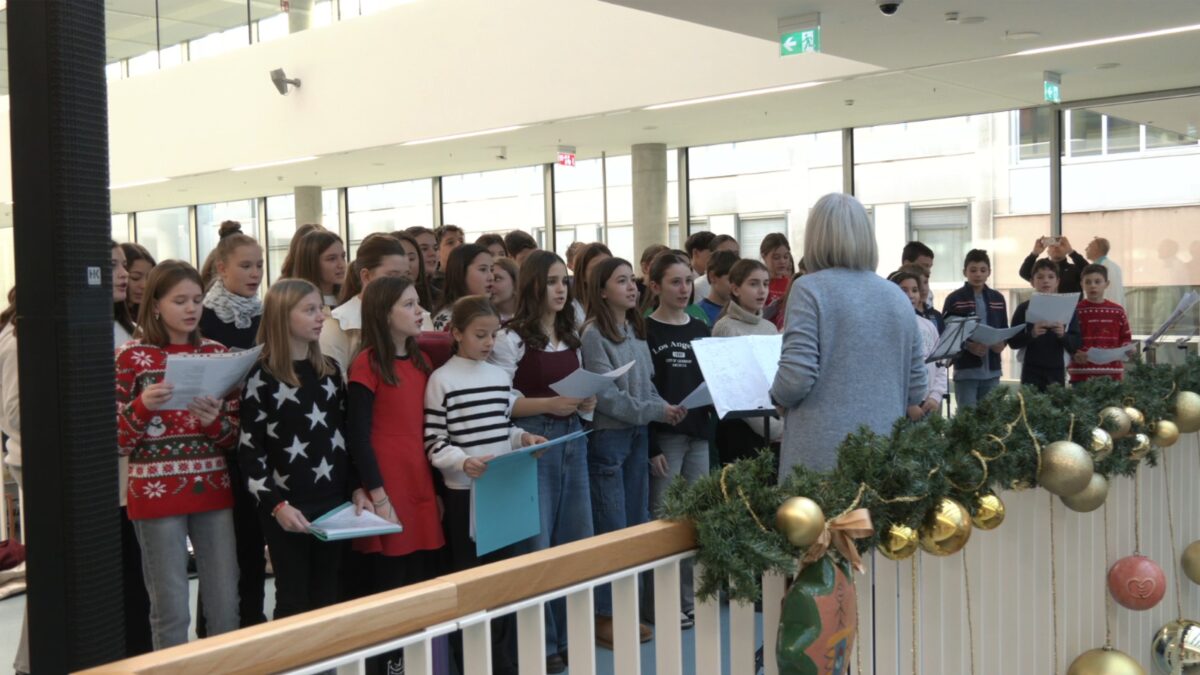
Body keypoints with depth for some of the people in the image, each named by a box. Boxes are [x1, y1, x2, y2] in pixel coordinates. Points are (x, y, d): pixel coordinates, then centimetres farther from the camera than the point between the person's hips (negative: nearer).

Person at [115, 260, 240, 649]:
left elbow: (234, 436, 8)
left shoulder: (217, 353, 7)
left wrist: (214, 421, -13)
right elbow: (118, 440, -4)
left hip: (213, 488, 4)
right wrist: (143, 407, -21)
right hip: (157, 491, -3)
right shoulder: (132, 356, -3)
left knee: (226, 605, 6)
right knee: (171, 609, 1)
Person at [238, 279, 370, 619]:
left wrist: (357, 488, 6)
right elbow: (249, 450, -9)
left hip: (334, 501, 5)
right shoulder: (261, 376, -7)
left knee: (327, 598, 11)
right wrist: (276, 504, -16)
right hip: (288, 506, -5)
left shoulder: (330, 370, 10)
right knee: (293, 602, 4)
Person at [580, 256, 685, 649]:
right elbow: (606, 396, -17)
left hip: (638, 435, 7)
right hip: (608, 437, -7)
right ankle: (603, 616, 11)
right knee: (612, 529, -1)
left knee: (638, 525, 12)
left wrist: (666, 409, -7)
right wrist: (657, 411, -16)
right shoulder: (595, 334, -12)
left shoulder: (637, 330, 10)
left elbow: (647, 383, 12)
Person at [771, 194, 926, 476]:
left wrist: (779, 398, 5)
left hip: (824, 452, -5)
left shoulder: (810, 289, -7)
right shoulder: (898, 297, 9)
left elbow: (796, 376, -15)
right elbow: (916, 390, 12)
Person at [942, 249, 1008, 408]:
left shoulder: (998, 299, 11)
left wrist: (1002, 344, -5)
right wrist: (968, 346, -19)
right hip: (965, 370, -4)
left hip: (992, 370, 4)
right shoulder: (954, 299, -3)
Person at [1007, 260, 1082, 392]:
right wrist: (1031, 334, -19)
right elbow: (1012, 341, -2)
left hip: (1057, 372, 1)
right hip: (1031, 372, -1)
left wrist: (1063, 335, -17)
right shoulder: (1024, 308, 3)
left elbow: (1077, 343, 3)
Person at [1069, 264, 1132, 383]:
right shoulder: (1076, 310, -3)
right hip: (1083, 373, -3)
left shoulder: (1117, 311, 9)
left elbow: (1125, 337, 14)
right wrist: (1075, 354, -22)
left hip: (1111, 373, 3)